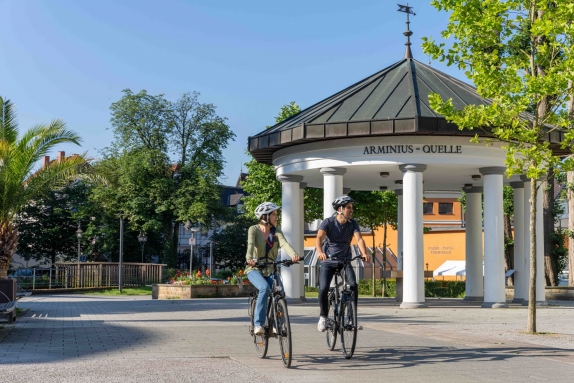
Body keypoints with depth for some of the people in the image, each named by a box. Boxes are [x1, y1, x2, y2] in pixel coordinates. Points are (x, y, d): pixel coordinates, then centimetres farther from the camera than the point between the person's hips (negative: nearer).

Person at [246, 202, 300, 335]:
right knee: (265, 288, -32)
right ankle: (258, 324, -26)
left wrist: (293, 254, -37)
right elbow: (250, 244, -24)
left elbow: (284, 243, -15)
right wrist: (249, 258, -46)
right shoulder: (254, 229, -5)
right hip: (255, 269, -4)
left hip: (270, 270, 4)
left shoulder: (276, 231, 4)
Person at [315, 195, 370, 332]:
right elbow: (319, 237, -27)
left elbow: (359, 239, -18)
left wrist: (364, 254, -38)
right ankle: (323, 318, 8)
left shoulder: (353, 223, -4)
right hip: (329, 261, -2)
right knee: (323, 289, -16)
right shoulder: (328, 222, -12)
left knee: (353, 285, -22)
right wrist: (320, 252, -48)